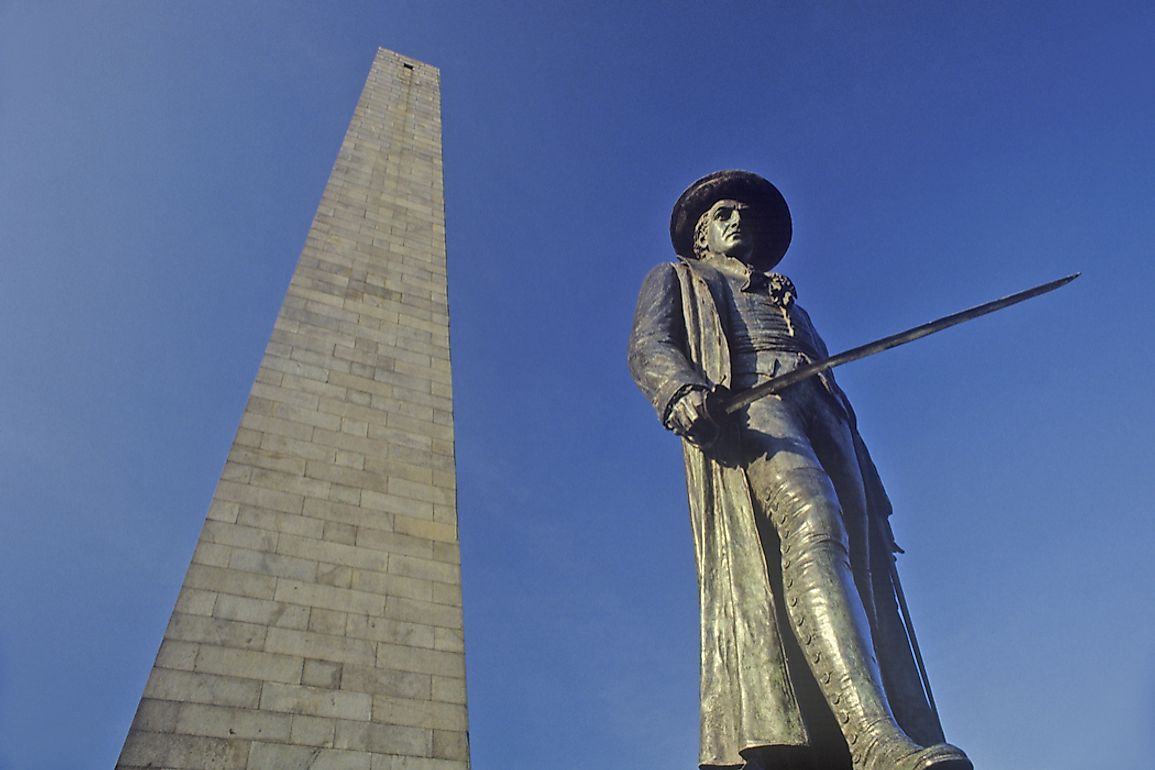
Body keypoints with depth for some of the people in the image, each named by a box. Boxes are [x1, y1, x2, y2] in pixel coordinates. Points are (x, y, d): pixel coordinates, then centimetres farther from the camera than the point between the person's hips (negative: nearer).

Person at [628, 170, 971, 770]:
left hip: (819, 415, 6)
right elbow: (648, 349, 7)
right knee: (810, 522, -33)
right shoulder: (676, 281, 30)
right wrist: (683, 390, -20)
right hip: (742, 405, -5)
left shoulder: (788, 303, 42)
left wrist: (876, 505, 18)